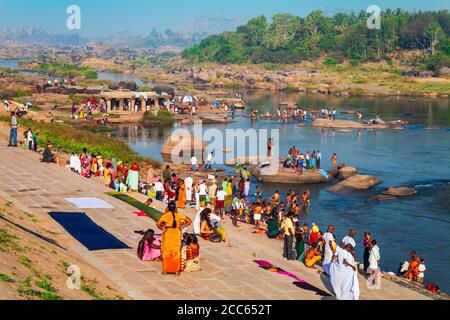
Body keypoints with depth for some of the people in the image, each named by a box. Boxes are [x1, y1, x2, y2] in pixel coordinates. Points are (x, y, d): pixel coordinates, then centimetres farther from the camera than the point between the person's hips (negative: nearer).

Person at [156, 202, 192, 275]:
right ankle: (176, 270, 14)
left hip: (167, 236, -2)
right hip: (176, 236, 2)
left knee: (166, 252, 8)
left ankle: (166, 270, 10)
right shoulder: (179, 215, -1)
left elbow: (158, 223, -20)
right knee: (176, 252, 11)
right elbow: (189, 221, 1)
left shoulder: (165, 215, -10)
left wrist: (162, 228, -4)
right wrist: (182, 227, 3)